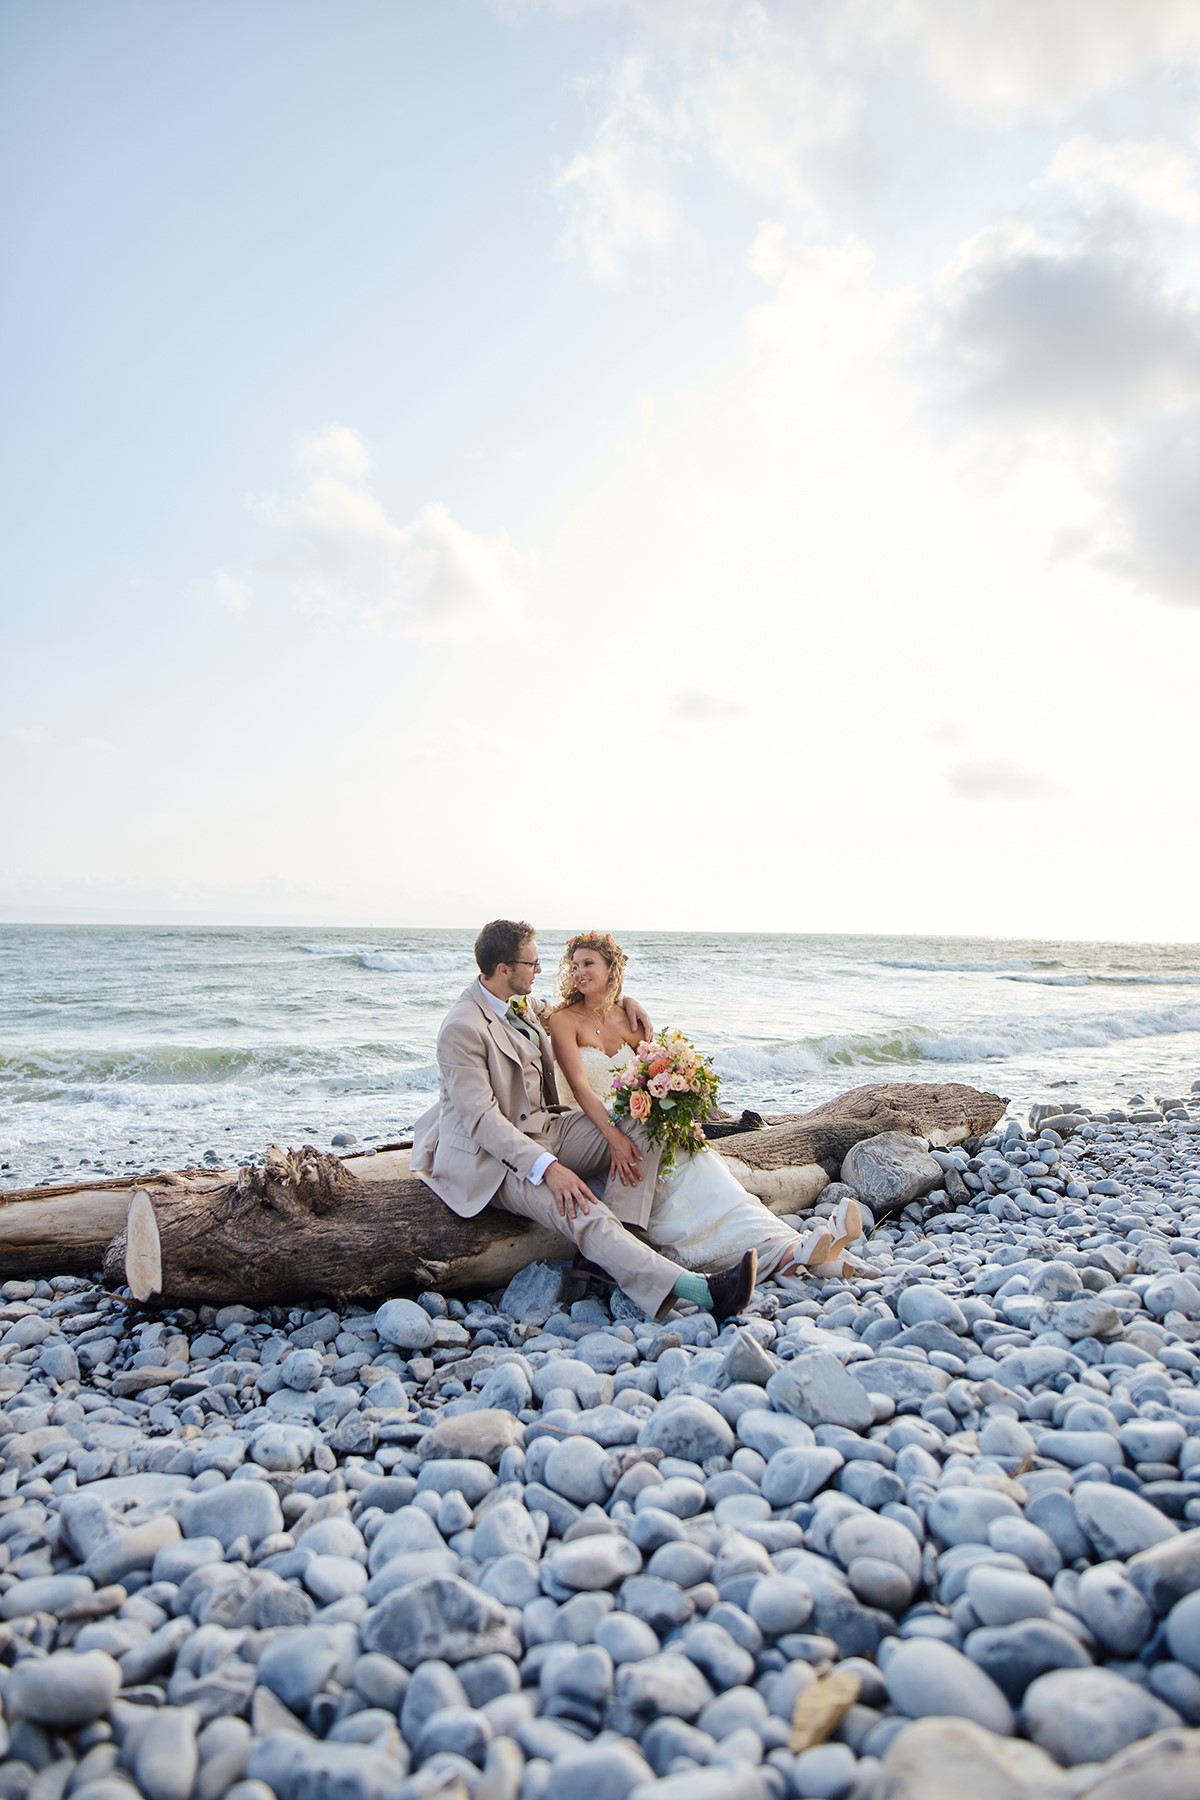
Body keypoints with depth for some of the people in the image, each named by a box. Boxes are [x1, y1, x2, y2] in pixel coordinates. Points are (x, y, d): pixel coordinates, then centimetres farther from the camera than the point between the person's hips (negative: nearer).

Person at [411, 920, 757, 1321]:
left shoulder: (520, 1003, 6)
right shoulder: (462, 1027, -20)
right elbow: (481, 1118, -24)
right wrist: (548, 1167, -32)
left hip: (545, 1128, 9)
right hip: (499, 1158, -9)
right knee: (582, 1213, -32)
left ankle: (613, 1240, -21)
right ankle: (702, 1291, -40)